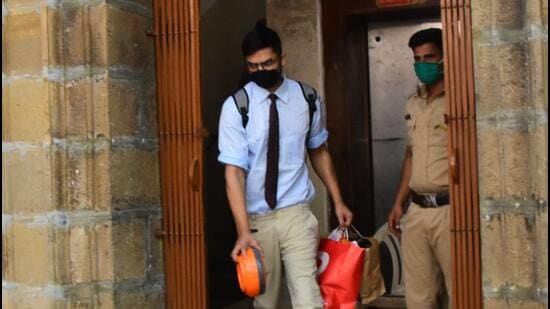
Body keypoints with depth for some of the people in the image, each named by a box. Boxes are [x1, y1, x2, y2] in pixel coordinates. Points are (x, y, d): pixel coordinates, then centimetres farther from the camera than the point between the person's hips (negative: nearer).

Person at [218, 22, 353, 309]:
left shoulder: (308, 99, 0)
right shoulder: (236, 107, -7)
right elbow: (234, 170, -13)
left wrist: (338, 201, 13)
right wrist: (244, 231, -23)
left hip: (296, 215, 0)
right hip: (257, 218, 0)